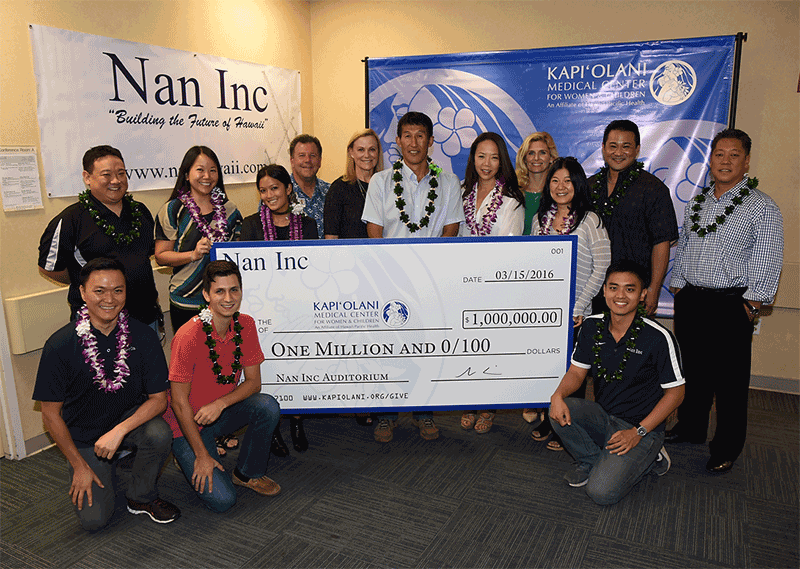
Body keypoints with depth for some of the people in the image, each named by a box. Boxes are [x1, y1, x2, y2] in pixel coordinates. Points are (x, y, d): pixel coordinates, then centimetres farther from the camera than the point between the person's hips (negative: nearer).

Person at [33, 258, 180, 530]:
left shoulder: (143, 336, -15)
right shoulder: (60, 345, -17)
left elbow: (159, 398, -12)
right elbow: (51, 414, -8)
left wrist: (119, 431, -28)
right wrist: (79, 465, -6)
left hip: (130, 418, 1)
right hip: (83, 437, 0)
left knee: (159, 433, -33)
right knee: (93, 519, -11)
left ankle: (141, 497, -3)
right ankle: (105, 469, 22)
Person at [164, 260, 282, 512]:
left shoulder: (245, 325, -9)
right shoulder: (189, 336, -25)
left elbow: (253, 382, -5)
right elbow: (179, 402, -19)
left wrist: (220, 404, -24)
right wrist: (202, 455, -16)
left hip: (223, 412, 5)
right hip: (187, 422, -5)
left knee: (268, 406, -26)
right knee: (222, 500, -16)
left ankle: (248, 473, 0)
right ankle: (192, 462, 15)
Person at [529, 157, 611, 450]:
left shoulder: (590, 221, -8)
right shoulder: (540, 218, 7)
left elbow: (602, 269, -9)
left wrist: (578, 308, -13)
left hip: (575, 313, -4)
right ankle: (548, 420, 31)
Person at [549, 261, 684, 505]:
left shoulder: (658, 338, -17)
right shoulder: (592, 327, -3)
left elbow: (675, 392, -10)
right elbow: (577, 371, 4)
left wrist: (638, 432, -17)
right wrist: (558, 395, -19)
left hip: (641, 426, -5)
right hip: (602, 417, 5)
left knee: (602, 492, -20)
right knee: (559, 411, -24)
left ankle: (647, 457, 9)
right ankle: (591, 460, 4)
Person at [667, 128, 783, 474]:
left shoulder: (762, 207, -5)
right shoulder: (697, 203, 12)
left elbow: (766, 264, -7)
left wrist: (749, 307, -11)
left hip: (730, 306, -5)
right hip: (689, 302, 5)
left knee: (729, 381, 3)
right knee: (691, 371, 16)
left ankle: (726, 449, 18)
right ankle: (690, 428, 34)